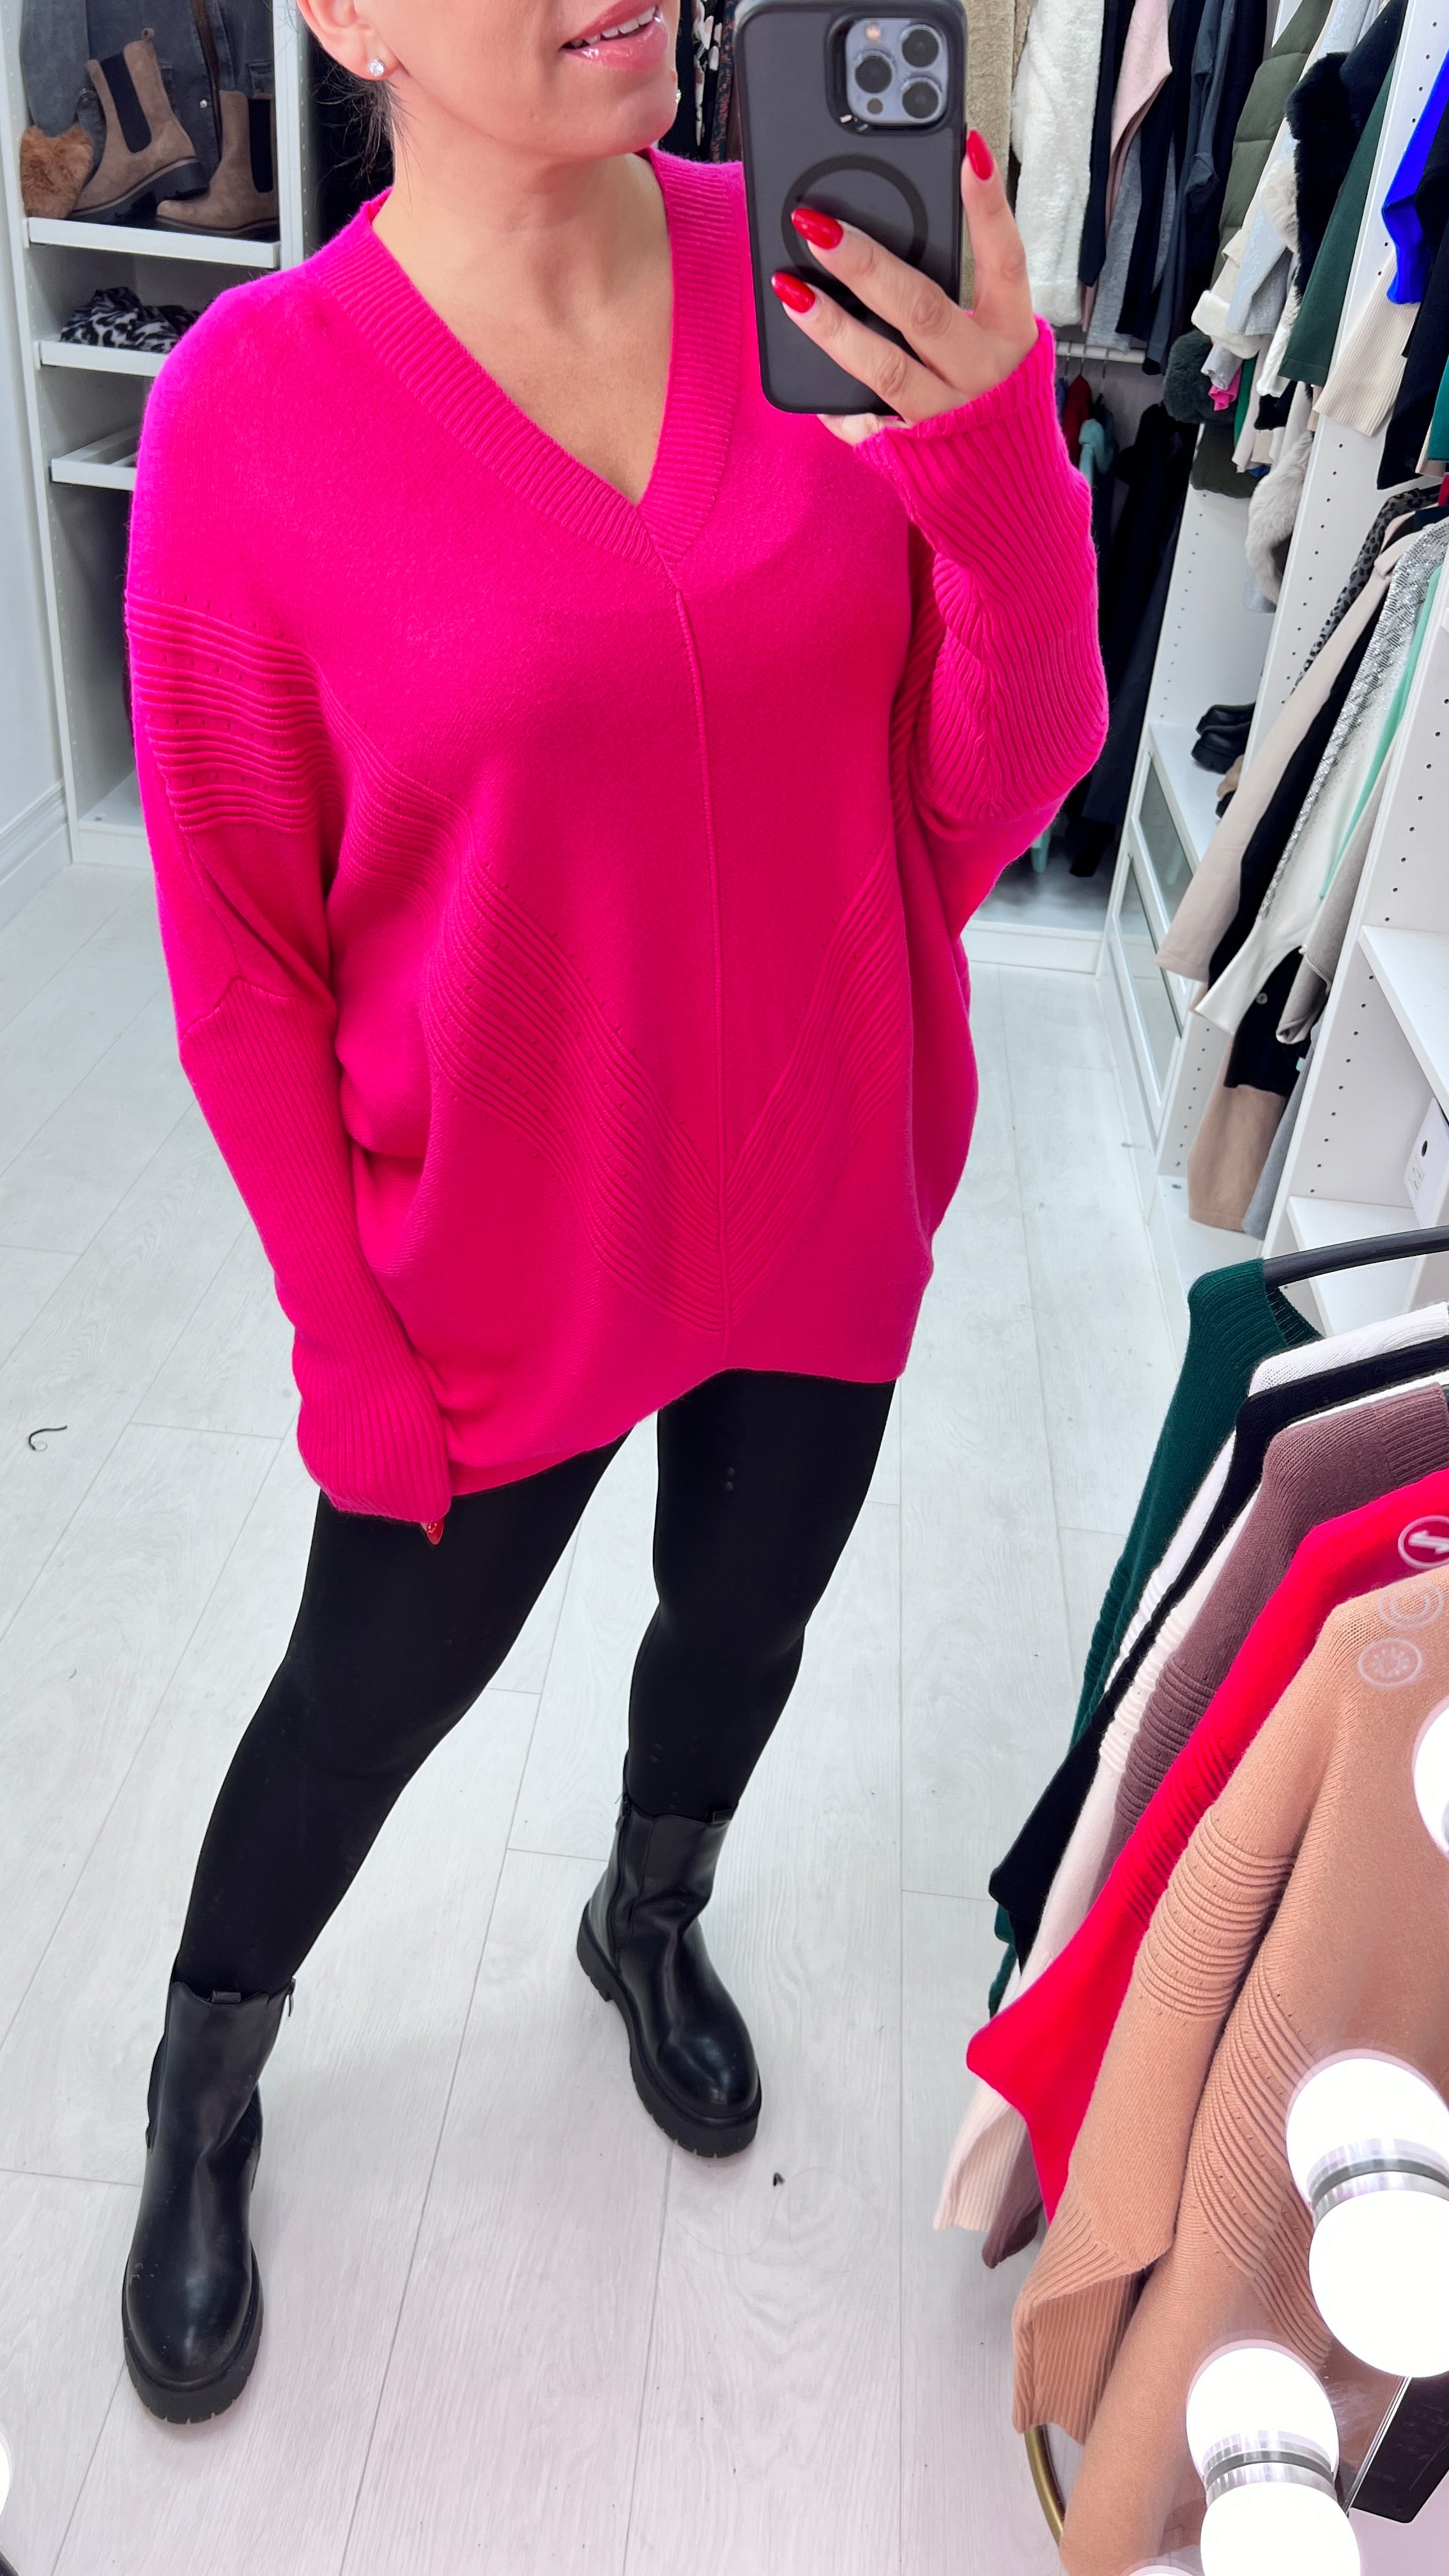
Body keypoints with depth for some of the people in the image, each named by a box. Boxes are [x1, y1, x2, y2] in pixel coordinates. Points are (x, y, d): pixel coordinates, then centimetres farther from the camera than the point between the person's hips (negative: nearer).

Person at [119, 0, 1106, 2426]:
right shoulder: (253, 411, -16)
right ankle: (206, 2089, 50)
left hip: (829, 1200, 4)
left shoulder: (835, 279, -7)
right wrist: (342, 1343, -7)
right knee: (377, 1690, 17)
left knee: (746, 1614, 24)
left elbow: (1003, 793, -8)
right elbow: (240, 954, -9)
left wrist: (1002, 466, -26)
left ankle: (649, 1920, 60)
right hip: (505, 1263, -3)